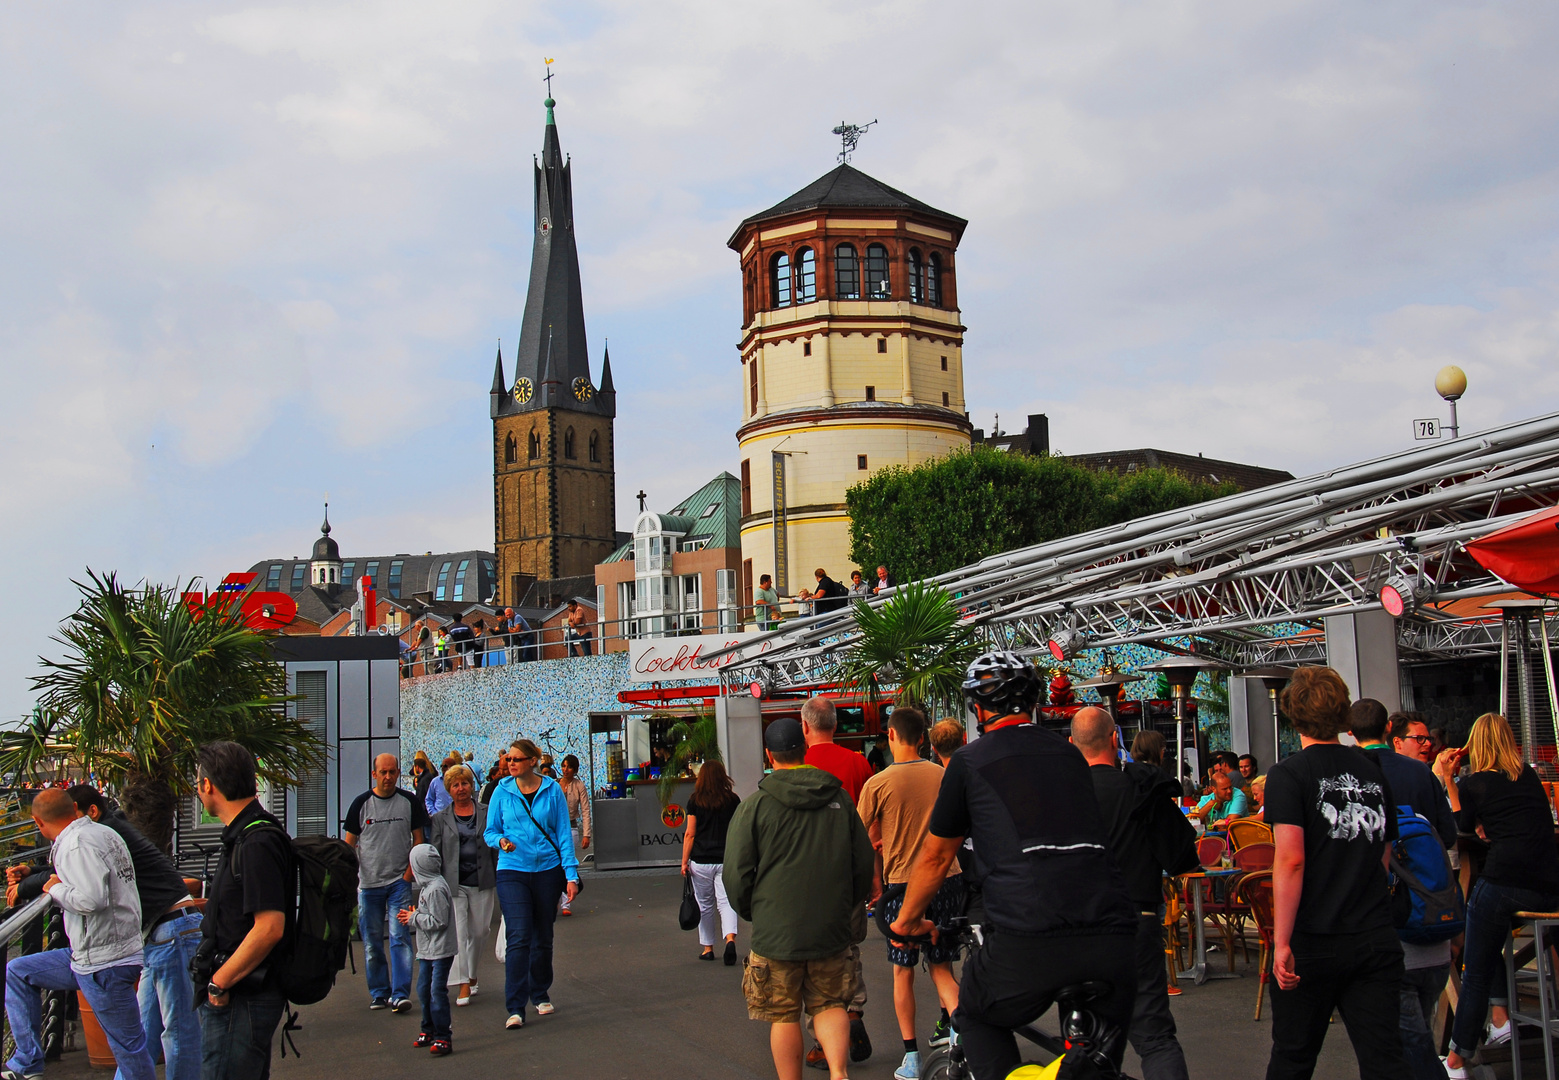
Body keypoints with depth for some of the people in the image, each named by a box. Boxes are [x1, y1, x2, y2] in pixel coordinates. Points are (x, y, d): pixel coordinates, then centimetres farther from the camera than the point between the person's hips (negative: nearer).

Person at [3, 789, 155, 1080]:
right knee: (17, 972, 16)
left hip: (104, 963, -10)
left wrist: (57, 888, -11)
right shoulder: (103, 833, 12)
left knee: (128, 1045, -1)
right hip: (88, 955, 10)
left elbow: (92, 899, -30)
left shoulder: (76, 845, -18)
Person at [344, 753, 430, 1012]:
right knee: (371, 942, 7)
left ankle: (400, 994, -10)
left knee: (400, 937, -10)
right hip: (368, 883, 2)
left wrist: (410, 872, -3)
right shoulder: (361, 803, 2)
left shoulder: (410, 802, 1)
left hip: (400, 881, -1)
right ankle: (379, 993, 18)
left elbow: (418, 839, 7)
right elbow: (349, 843, 6)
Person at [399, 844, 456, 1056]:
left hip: (441, 951, -11)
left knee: (437, 993, -10)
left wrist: (414, 918, -13)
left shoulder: (436, 889, -20)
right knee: (424, 990, 16)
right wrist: (411, 917, 5)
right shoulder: (426, 886, 13)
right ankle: (429, 1030, 29)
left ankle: (443, 1037, -6)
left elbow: (438, 921, -23)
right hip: (427, 950, 11)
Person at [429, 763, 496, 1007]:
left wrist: (500, 882, 6)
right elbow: (434, 854, 7)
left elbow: (496, 848, 9)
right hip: (454, 884, -1)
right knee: (457, 932, -9)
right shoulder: (440, 819, 7)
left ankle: (471, 975, 29)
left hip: (482, 883, 1)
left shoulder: (486, 813, 7)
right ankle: (462, 984, -7)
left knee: (478, 932, 8)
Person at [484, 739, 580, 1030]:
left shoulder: (552, 790, 1)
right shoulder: (502, 792, 1)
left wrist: (571, 874, -3)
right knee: (518, 938, -12)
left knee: (543, 937, 12)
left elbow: (563, 833, 3)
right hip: (512, 871, -1)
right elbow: (490, 831, 8)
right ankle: (515, 1008, -10)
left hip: (547, 870, 1)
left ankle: (541, 994, 32)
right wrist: (501, 840, -16)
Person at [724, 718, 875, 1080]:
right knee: (829, 1004, 14)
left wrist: (751, 913, 12)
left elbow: (736, 874, -6)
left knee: (784, 1016, 9)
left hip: (775, 931, -3)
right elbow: (864, 862, 9)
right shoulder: (839, 798, 3)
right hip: (833, 929, 3)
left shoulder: (756, 805, -7)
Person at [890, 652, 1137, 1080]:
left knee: (976, 1018, 24)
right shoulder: (1071, 755, 22)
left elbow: (936, 856, 21)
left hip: (1028, 937, -4)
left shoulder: (970, 760, 11)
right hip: (1112, 938, 4)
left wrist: (907, 920, 38)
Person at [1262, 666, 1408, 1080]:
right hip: (1376, 938, 4)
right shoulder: (1373, 772, 9)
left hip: (1314, 942, -4)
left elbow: (1290, 860, -16)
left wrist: (1282, 943, -15)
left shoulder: (1288, 774, -8)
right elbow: (1384, 855, 17)